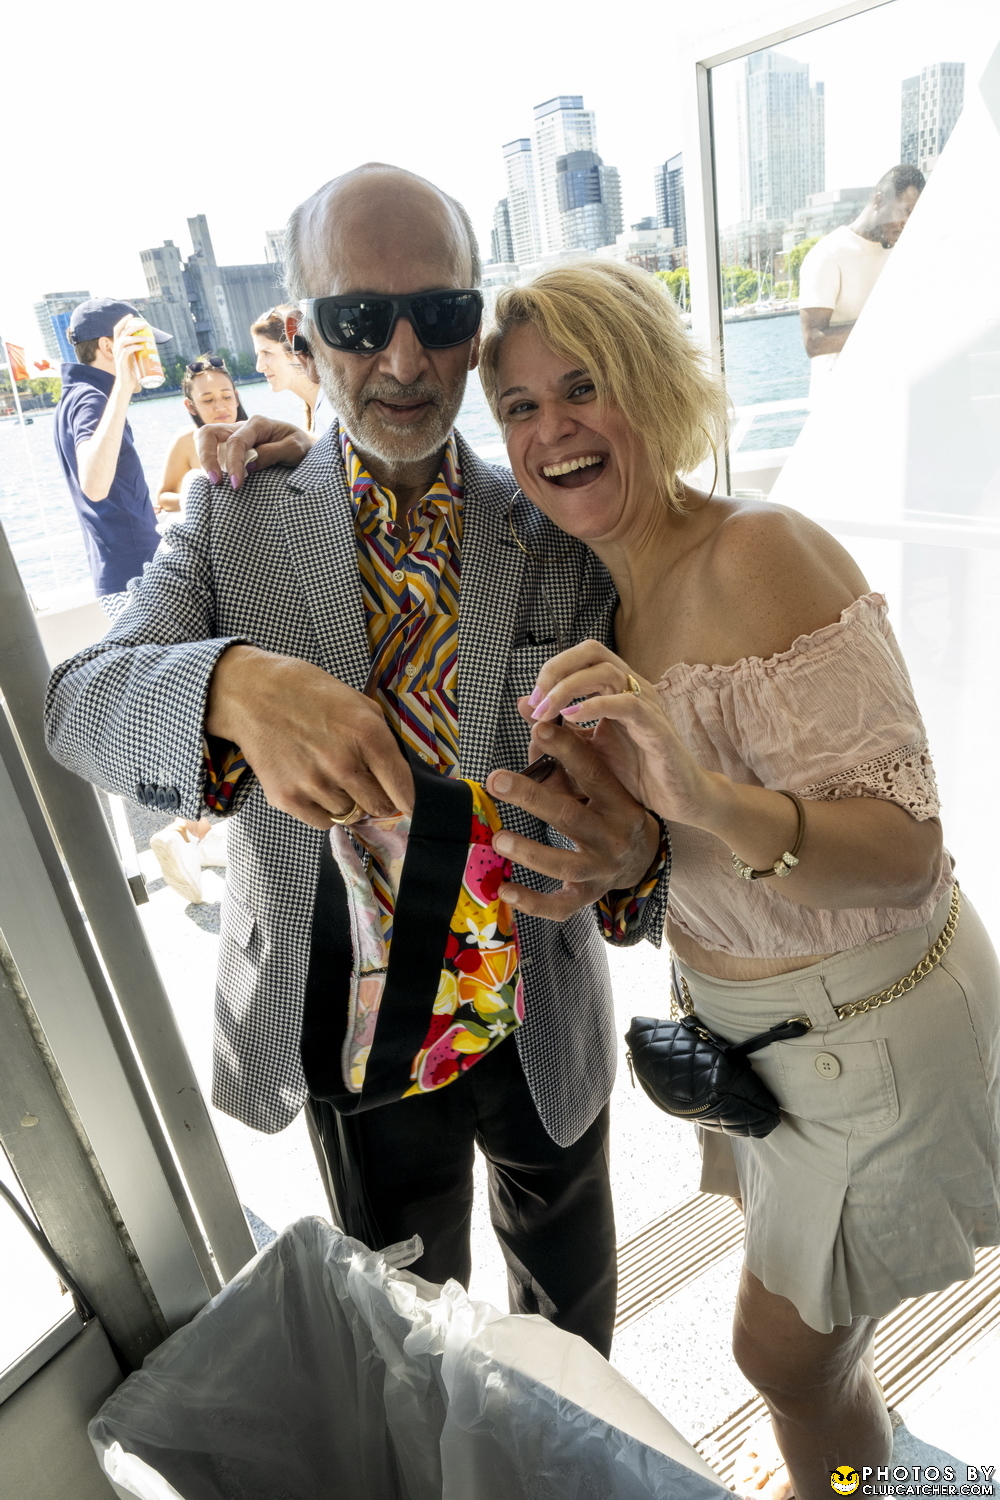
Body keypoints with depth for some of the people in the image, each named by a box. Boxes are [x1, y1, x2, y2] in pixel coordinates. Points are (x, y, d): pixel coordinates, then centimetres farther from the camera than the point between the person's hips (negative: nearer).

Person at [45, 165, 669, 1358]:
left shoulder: (557, 537, -10)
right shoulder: (235, 514, -9)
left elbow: (620, 766, -14)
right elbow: (77, 705, -19)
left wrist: (629, 847, -40)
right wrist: (236, 684, -42)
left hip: (538, 1020, 1)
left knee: (570, 1287, 30)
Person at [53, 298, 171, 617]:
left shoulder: (76, 397, 17)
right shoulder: (90, 400, -15)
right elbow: (94, 485, -36)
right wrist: (122, 386, -38)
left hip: (124, 574, 10)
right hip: (133, 579, -10)